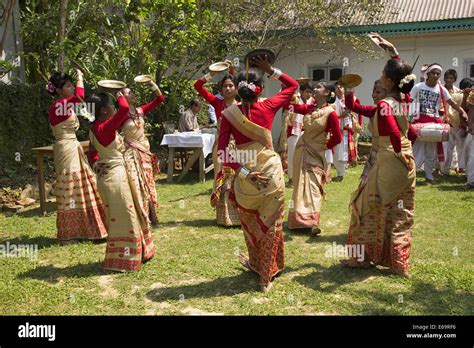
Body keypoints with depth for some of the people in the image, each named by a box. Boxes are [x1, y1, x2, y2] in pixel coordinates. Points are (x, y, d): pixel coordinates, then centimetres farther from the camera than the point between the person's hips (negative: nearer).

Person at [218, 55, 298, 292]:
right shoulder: (268, 107, -7)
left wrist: (244, 172, -15)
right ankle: (266, 275, 24)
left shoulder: (229, 114, -9)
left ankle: (257, 263, 45)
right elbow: (293, 85, 9)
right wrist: (271, 70, 3)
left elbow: (222, 153, -15)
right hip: (272, 172, 0)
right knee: (271, 224, 14)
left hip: (246, 176, 0)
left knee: (251, 223, 24)